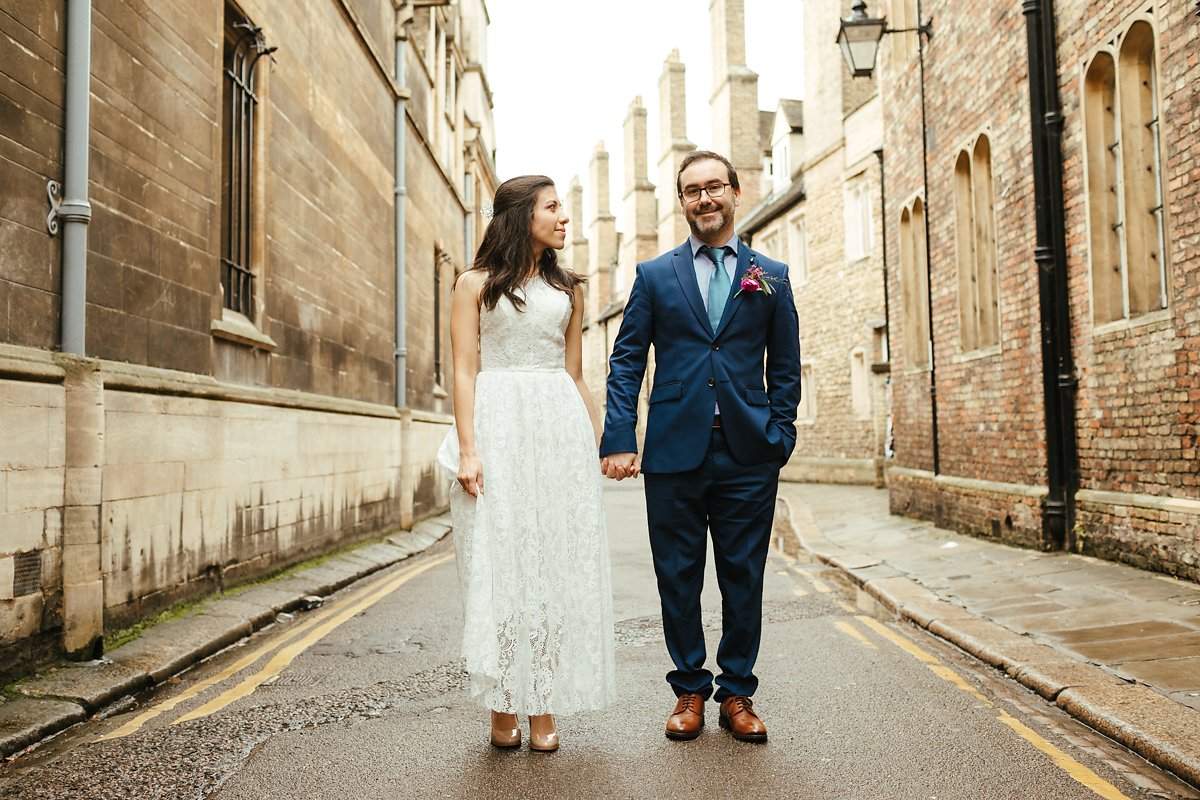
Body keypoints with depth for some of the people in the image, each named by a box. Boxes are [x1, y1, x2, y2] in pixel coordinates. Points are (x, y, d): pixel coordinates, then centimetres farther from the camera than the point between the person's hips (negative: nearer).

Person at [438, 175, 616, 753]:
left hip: (560, 429, 3)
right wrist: (467, 449, -13)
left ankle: (543, 709, 9)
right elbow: (465, 371, -2)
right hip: (498, 427, -3)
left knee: (557, 560, 1)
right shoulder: (476, 283, 6)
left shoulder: (568, 289, 16)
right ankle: (503, 708, 10)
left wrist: (602, 440, 10)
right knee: (500, 561, -1)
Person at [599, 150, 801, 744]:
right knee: (678, 580, 7)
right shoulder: (654, 276, 9)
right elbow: (625, 362, 4)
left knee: (744, 580, 7)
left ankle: (737, 694, 23)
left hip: (748, 455, 1)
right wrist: (619, 440, -6)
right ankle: (689, 690, 24)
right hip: (674, 451, 0)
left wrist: (779, 438, 0)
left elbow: (785, 370, 11)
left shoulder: (771, 277, 11)